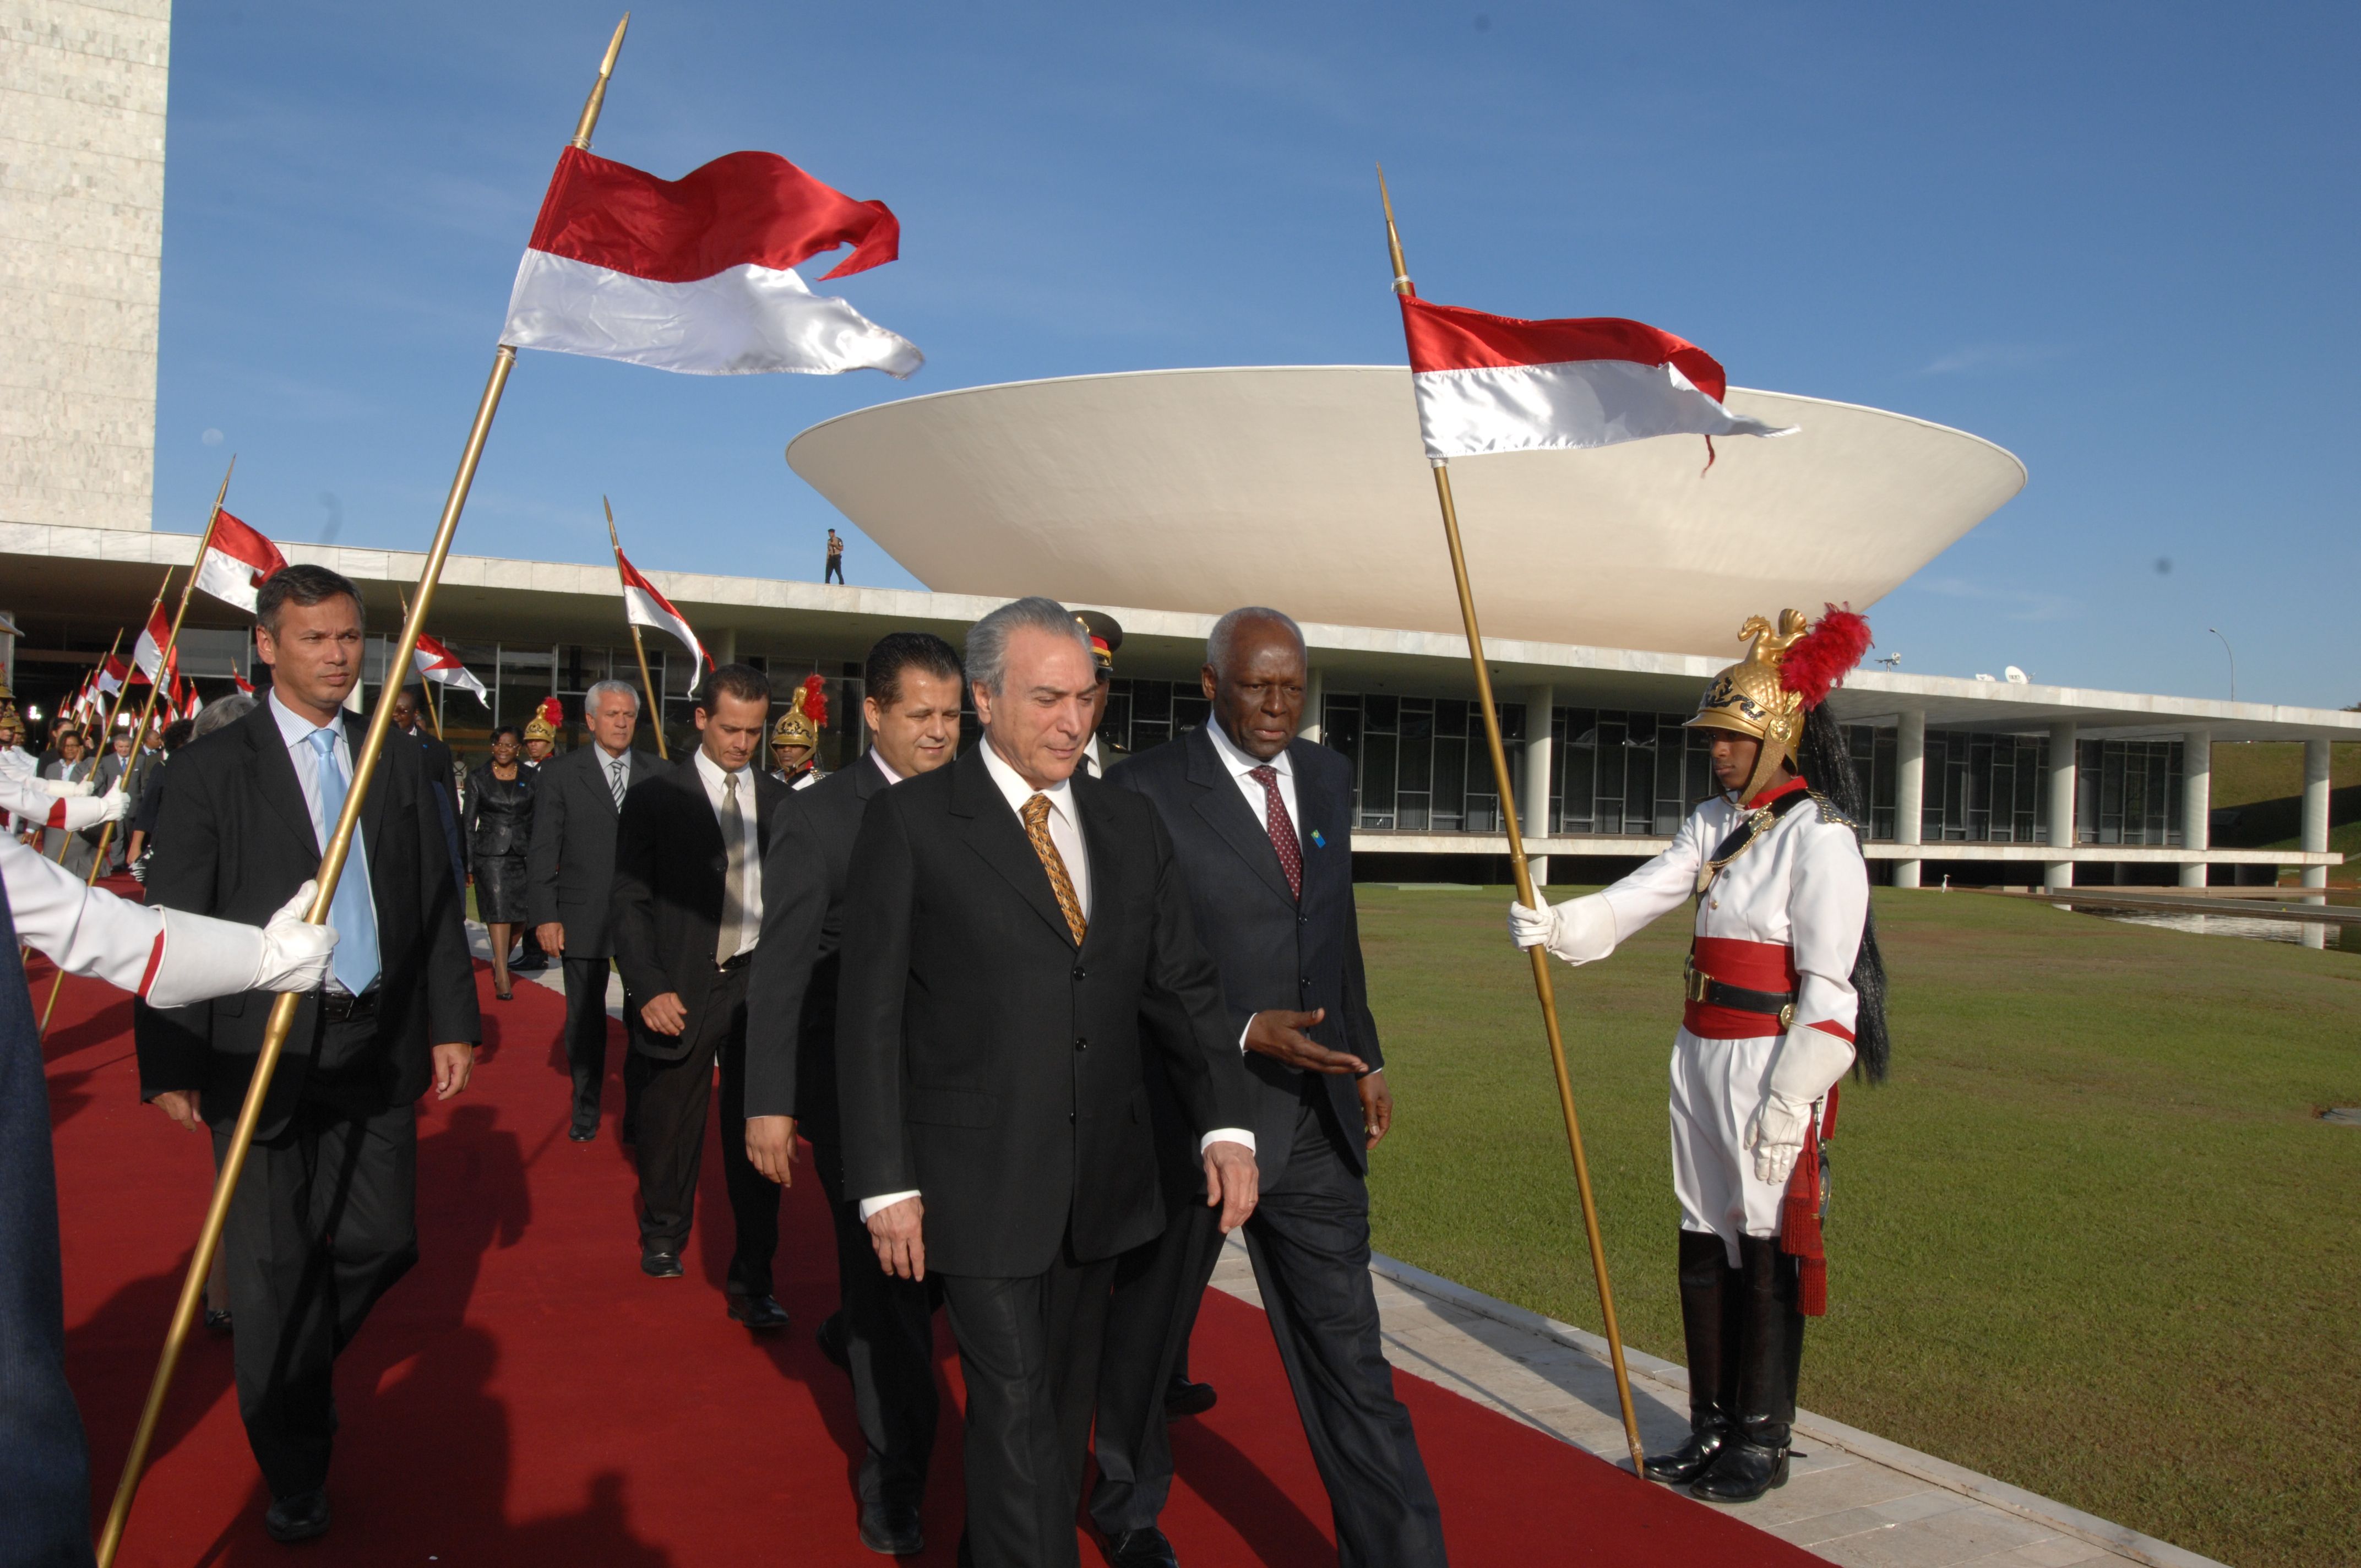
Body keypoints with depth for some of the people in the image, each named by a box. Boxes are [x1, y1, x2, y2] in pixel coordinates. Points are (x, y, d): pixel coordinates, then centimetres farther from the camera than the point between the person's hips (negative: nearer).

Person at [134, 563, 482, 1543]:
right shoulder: (212, 765, -2)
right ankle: (293, 1473, 24)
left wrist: (453, 1022, 5)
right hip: (260, 1050, -3)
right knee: (273, 1265, 6)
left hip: (377, 1047, 3)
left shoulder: (400, 762, 9)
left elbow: (435, 904, 9)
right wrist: (169, 1061, -7)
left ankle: (298, 1373, 38)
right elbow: (172, 921, -4)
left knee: (380, 1245, 6)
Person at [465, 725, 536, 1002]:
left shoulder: (530, 779, 8)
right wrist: (467, 861, -1)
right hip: (490, 854, -2)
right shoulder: (478, 778, 4)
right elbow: (469, 822, 4)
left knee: (520, 915, 2)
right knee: (499, 912, -8)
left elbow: (536, 821, 10)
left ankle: (500, 961, 29)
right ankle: (503, 979, -6)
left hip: (521, 853, 2)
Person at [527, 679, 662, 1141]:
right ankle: (586, 1109, 23)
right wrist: (545, 916, -7)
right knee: (584, 1018, 9)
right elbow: (543, 850, 0)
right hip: (583, 917, -1)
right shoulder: (561, 773, 2)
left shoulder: (658, 773, 7)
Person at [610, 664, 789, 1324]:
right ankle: (663, 1237, 38)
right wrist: (649, 989, -9)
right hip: (683, 989, -1)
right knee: (671, 1126, 12)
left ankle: (752, 1280, 8)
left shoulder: (781, 802, 7)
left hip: (761, 983, 1)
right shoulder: (654, 799, 1)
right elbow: (630, 902, -1)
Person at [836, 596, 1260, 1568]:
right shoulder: (910, 822, -7)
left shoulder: (1132, 826, 7)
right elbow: (871, 1015, -7)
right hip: (977, 1184, -5)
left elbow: (1181, 986, 6)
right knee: (1016, 1411, -1)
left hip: (1099, 1184, 5)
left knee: (1067, 1399, 17)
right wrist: (885, 1185, -10)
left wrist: (1227, 1123, -8)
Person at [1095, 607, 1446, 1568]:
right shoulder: (1147, 791, -12)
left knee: (1348, 1355, 5)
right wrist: (1245, 1033, -23)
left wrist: (1366, 1060, 16)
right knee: (1146, 1332, 18)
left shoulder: (1327, 776, 7)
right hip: (1191, 1110, -4)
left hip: (1314, 1121, 4)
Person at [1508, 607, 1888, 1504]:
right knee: (1703, 1242, 13)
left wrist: (1790, 1101, -18)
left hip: (1771, 1066, -7)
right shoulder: (1714, 823, 10)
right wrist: (1555, 925, -17)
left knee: (1767, 1248, 3)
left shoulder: (1820, 836, -13)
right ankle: (1714, 1427, 27)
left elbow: (1828, 988, -16)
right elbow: (1639, 899, 1)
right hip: (1700, 1056, 8)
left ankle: (1762, 1443, 19)